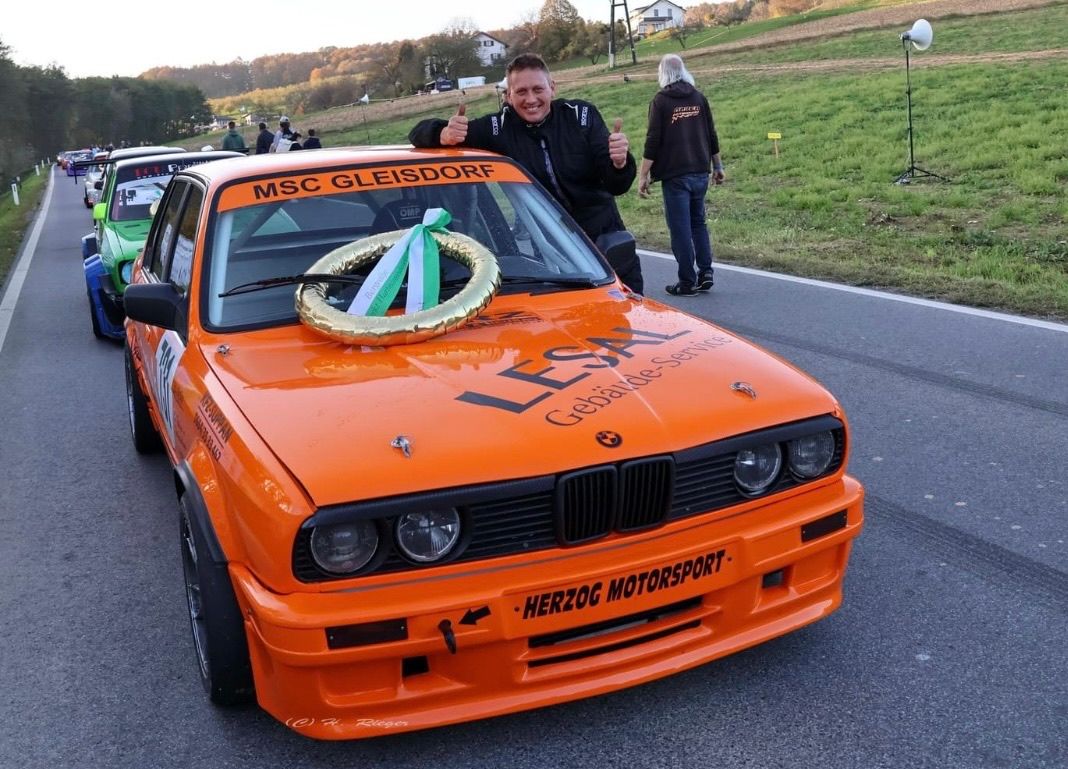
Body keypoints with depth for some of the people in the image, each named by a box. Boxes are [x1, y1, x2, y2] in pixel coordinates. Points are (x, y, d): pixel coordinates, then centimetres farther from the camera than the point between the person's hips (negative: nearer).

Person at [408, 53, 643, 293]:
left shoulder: (581, 115, -8)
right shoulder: (498, 128, -9)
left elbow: (616, 186, -12)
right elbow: (421, 133, -8)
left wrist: (620, 163, -36)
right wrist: (446, 134, -31)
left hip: (605, 239, 1)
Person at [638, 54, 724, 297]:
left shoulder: (660, 101, -7)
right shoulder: (699, 98, 7)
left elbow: (653, 141, -11)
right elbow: (712, 136, 10)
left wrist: (643, 176, -7)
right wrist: (717, 166, 20)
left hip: (675, 176, -5)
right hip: (700, 173, 5)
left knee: (680, 228, 0)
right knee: (698, 222, 17)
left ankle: (688, 281, 1)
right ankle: (706, 272, 10)